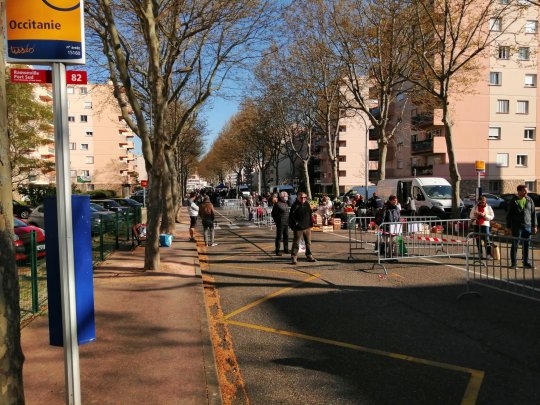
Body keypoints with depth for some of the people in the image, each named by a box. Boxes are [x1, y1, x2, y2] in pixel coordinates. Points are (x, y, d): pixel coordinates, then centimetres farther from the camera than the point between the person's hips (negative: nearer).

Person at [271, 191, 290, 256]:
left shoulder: (286, 204, 14)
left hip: (286, 223, 8)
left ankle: (286, 249, 26)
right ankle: (277, 251, 2)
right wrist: (276, 221, -11)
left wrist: (288, 220, 14)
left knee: (286, 236, 14)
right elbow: (273, 214, -10)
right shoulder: (277, 204, -11)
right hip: (280, 223, -8)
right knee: (279, 237, -3)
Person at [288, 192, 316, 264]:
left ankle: (309, 256, 27)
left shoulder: (307, 204, 8)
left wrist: (310, 224, 13)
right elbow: (291, 216, -11)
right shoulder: (295, 205, -9)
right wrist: (293, 225, -15)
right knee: (296, 243, -3)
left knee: (308, 243, 15)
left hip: (307, 227, 6)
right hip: (298, 228, -6)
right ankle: (293, 258, 1)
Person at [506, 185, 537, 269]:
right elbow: (509, 215, -2)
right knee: (515, 245, 1)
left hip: (527, 226, 3)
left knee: (526, 246, 8)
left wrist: (534, 226, 6)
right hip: (516, 227, -3)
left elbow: (533, 213, 10)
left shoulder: (530, 200, 6)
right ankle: (514, 263, 8)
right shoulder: (513, 201, -3)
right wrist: (508, 227, -6)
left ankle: (526, 263, 17)